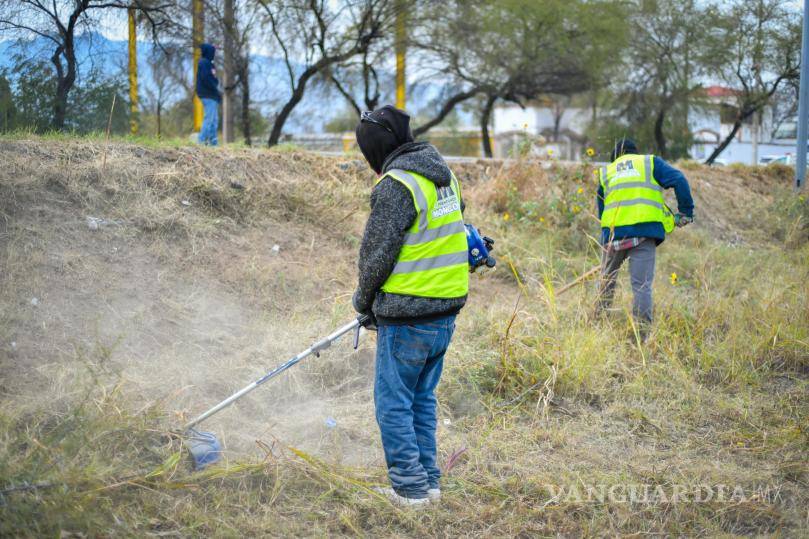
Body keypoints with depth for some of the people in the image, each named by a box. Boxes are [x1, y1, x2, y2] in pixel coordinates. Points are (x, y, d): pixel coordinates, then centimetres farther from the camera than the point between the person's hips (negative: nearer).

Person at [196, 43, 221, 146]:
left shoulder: (208, 63, 20)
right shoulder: (204, 63, -9)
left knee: (214, 119, 10)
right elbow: (206, 79, -19)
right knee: (209, 118, -11)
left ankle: (213, 141, 12)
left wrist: (217, 92, 7)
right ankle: (202, 140, -11)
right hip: (208, 95, -10)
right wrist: (216, 91, -15)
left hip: (211, 96, 10)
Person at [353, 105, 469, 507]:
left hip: (408, 317, -9)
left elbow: (377, 252, -15)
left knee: (393, 403, 2)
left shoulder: (396, 184, -17)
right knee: (423, 399, 18)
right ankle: (428, 481, 23)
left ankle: (410, 486, 5)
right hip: (446, 309, 9)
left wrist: (364, 300, 3)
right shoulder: (443, 173, 11)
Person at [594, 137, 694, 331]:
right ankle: (641, 335, -8)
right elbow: (679, 180, 1)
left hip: (613, 232, 2)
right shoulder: (650, 162, 16)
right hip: (644, 231, -2)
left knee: (607, 281, 20)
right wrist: (686, 212, 4)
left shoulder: (605, 172, 24)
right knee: (642, 285, -3)